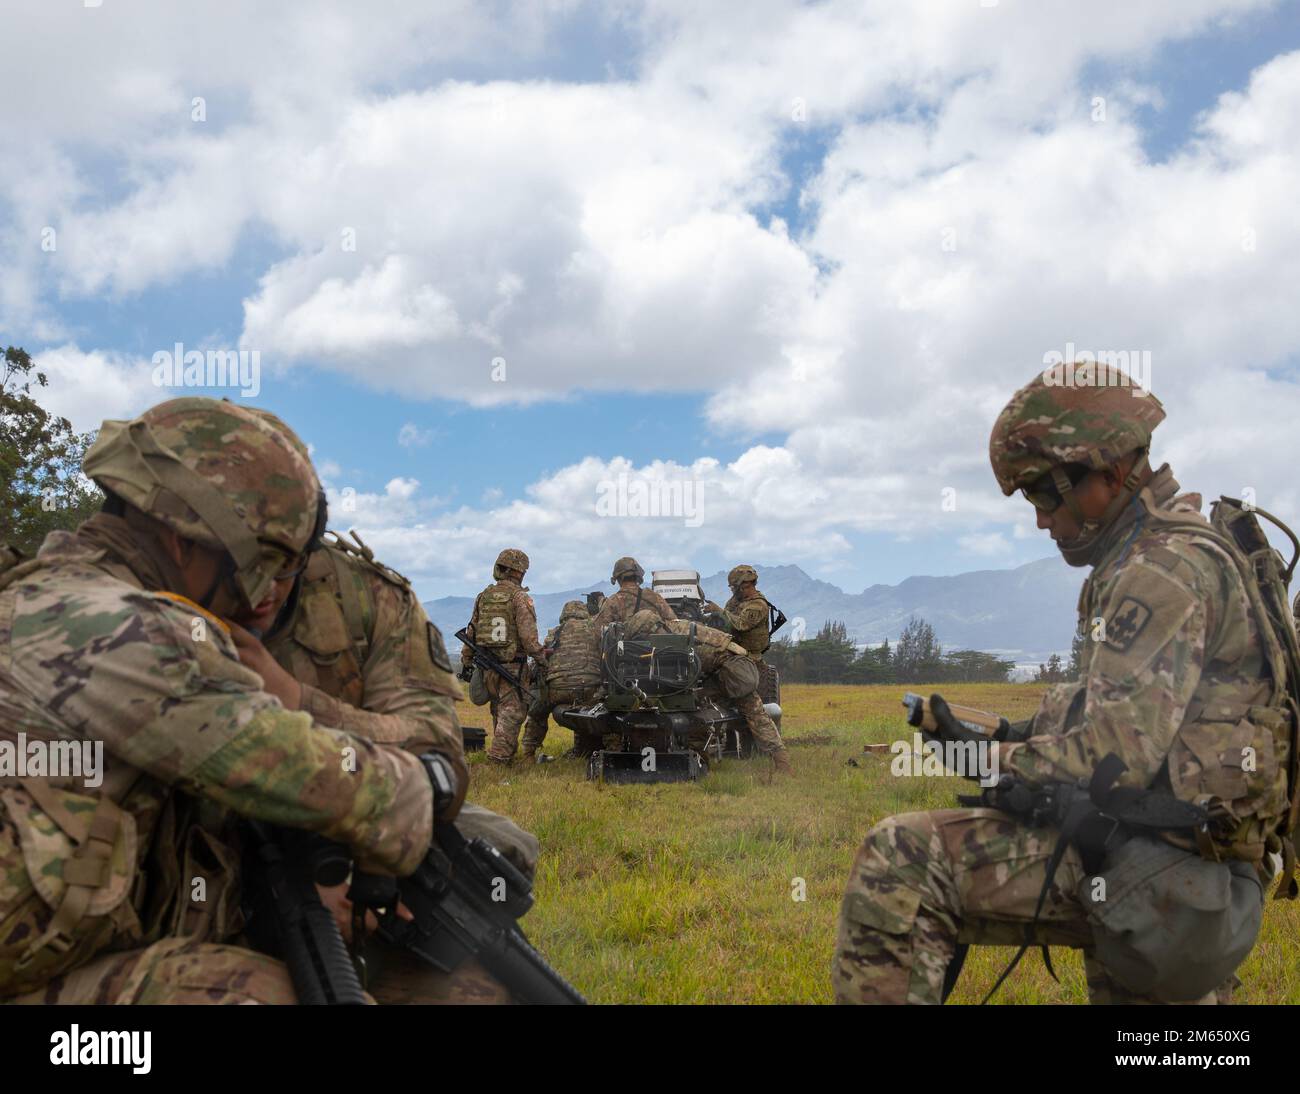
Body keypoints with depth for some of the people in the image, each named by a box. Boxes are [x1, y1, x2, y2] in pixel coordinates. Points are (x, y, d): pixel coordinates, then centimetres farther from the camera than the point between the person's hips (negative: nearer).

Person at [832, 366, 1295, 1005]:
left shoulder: (1167, 567, -15)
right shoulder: (1162, 558, 18)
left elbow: (1121, 752, -23)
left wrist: (994, 757, -11)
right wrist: (1021, 736, 7)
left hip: (1152, 863, -11)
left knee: (898, 862, -21)